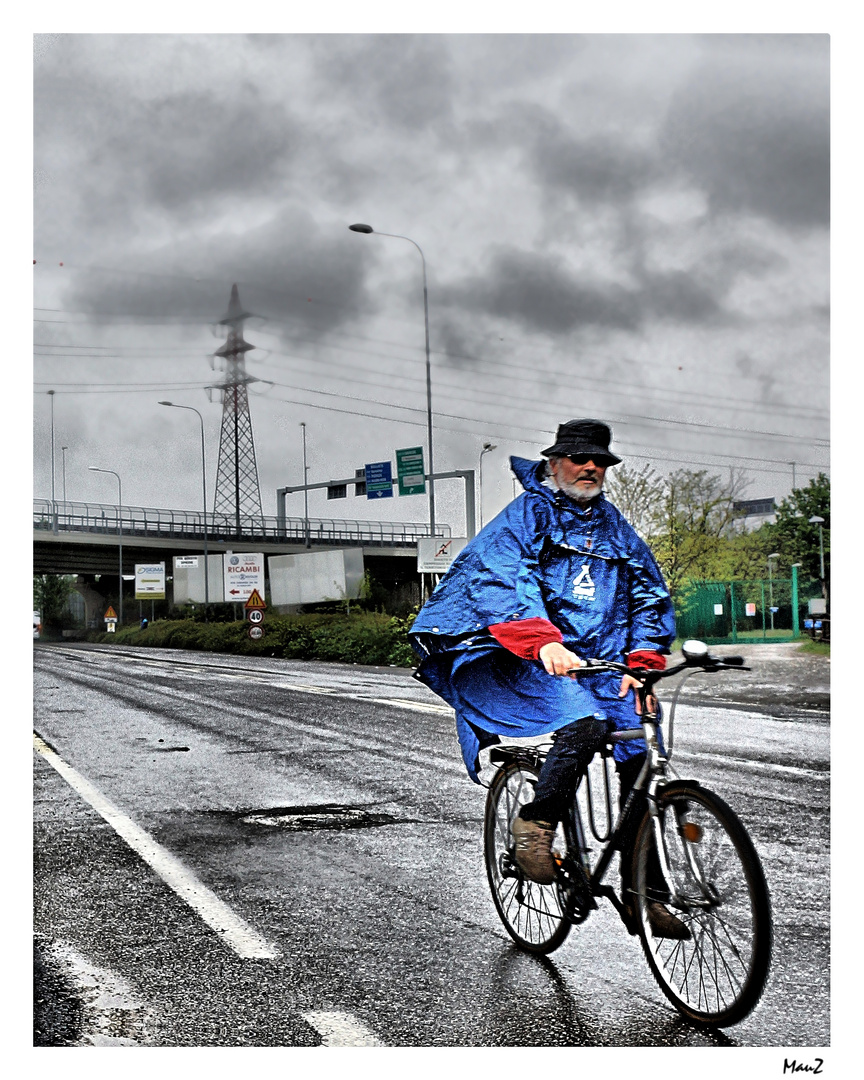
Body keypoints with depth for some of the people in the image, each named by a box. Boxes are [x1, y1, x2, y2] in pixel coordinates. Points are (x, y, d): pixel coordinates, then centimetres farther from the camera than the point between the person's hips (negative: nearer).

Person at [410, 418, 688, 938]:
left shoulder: (615, 527, 21)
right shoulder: (526, 515, 2)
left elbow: (649, 594, 19)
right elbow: (500, 580, -15)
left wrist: (643, 658, 1)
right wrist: (542, 640, -33)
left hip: (602, 664, 5)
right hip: (528, 662, -5)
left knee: (642, 755, -10)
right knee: (586, 722, -34)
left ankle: (641, 893, 1)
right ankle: (535, 823, -12)